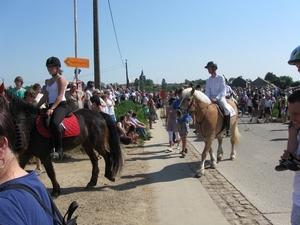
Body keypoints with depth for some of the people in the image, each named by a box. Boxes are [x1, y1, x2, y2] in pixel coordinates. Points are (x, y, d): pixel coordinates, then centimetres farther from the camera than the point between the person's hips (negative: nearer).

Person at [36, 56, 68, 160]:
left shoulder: (60, 79, -3)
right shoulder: (49, 81, 21)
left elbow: (60, 96, -14)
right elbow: (45, 97, 21)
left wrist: (52, 108, -24)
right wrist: (36, 107, 13)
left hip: (61, 105, -10)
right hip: (51, 106, 10)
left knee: (54, 123, -35)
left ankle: (59, 150, -34)